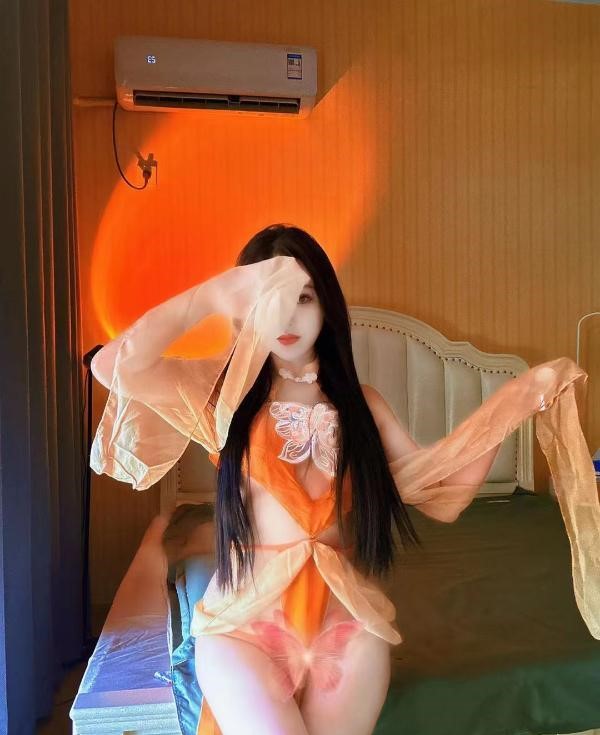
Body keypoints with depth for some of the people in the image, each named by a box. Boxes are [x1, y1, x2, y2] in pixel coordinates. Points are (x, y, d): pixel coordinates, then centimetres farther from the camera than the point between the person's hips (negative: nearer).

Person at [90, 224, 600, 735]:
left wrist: (525, 396, 4)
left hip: (347, 617, 3)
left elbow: (438, 483, 5)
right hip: (244, 620, -2)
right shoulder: (223, 389, -3)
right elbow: (113, 365, -18)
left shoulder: (359, 401, 6)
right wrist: (220, 290, -19)